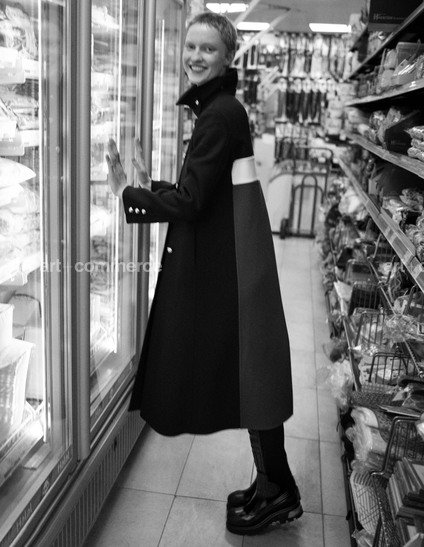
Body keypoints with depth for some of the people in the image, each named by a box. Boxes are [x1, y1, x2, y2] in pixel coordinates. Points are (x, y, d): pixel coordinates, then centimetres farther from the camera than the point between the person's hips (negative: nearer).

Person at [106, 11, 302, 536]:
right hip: (221, 259, 10)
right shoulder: (216, 108, 15)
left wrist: (125, 193, -9)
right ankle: (270, 484, 30)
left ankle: (280, 493, 20)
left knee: (246, 370, 1)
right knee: (239, 370, 15)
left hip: (229, 262, -10)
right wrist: (149, 184, 10)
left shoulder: (221, 113, -15)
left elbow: (191, 201, -18)